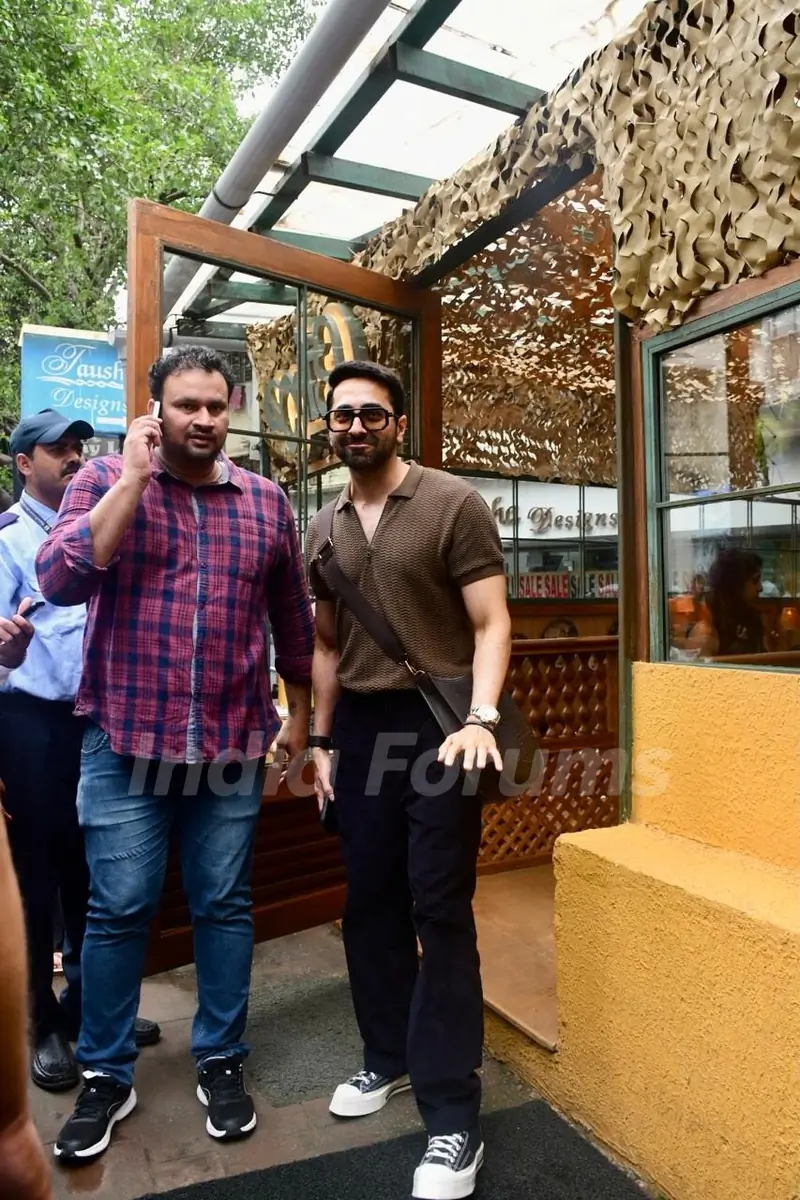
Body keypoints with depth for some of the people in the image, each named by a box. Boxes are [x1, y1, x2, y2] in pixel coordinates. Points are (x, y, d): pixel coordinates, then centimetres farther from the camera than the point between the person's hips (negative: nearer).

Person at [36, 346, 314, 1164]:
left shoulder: (266, 502, 6)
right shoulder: (103, 480, 1)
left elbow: (292, 619, 12)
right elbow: (59, 579, -16)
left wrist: (298, 713, 15)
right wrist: (134, 476, -17)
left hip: (233, 748, 2)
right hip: (124, 745, -1)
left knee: (225, 907, 12)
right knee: (117, 911, 7)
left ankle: (220, 1062, 31)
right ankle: (105, 1076, 28)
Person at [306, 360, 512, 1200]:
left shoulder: (454, 504, -6)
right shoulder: (325, 529, 11)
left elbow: (491, 624, -10)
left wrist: (481, 716, -24)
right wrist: (321, 740, 13)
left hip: (437, 721, -5)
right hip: (359, 726, 6)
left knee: (440, 911, -2)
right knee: (369, 903, 14)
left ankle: (452, 1116, 11)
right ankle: (388, 1057, 34)